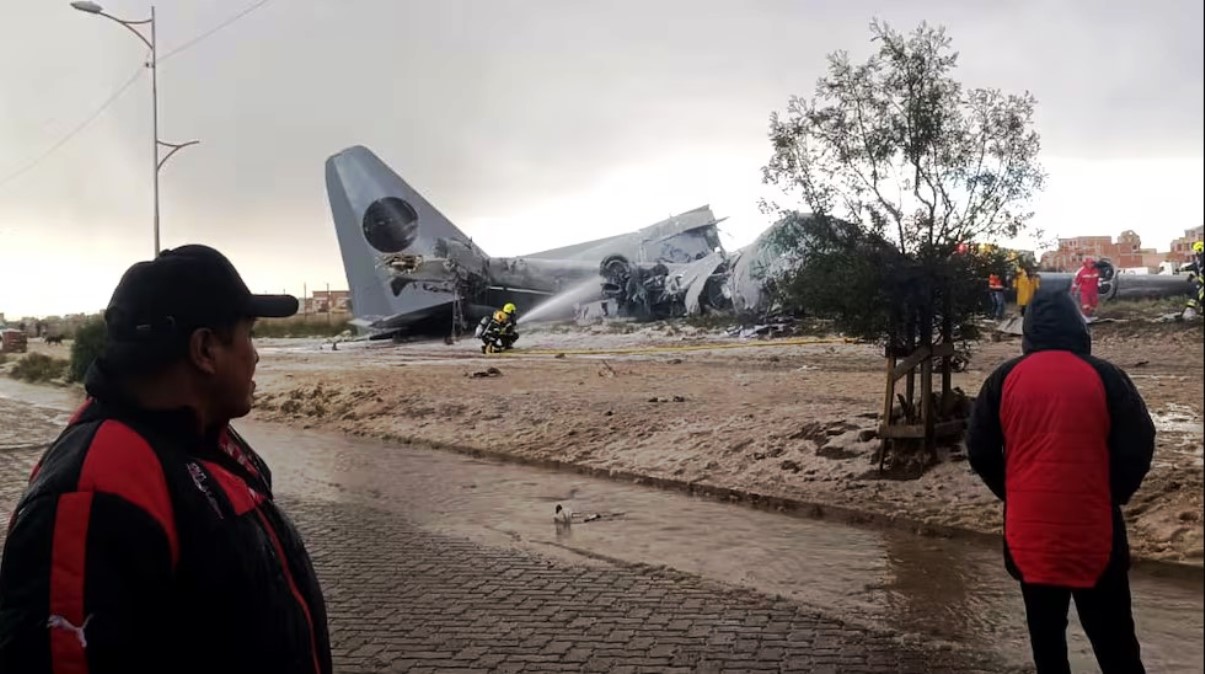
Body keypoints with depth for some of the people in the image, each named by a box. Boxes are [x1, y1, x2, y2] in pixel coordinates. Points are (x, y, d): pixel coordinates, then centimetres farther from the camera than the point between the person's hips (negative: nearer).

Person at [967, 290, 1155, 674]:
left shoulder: (1005, 378, -1)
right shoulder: (1104, 376, -6)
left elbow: (979, 451, 1)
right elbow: (1139, 446, -5)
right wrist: (1113, 495, 10)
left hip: (1029, 526, 2)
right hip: (1093, 525, -1)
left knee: (1045, 629, 14)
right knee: (1112, 635, 10)